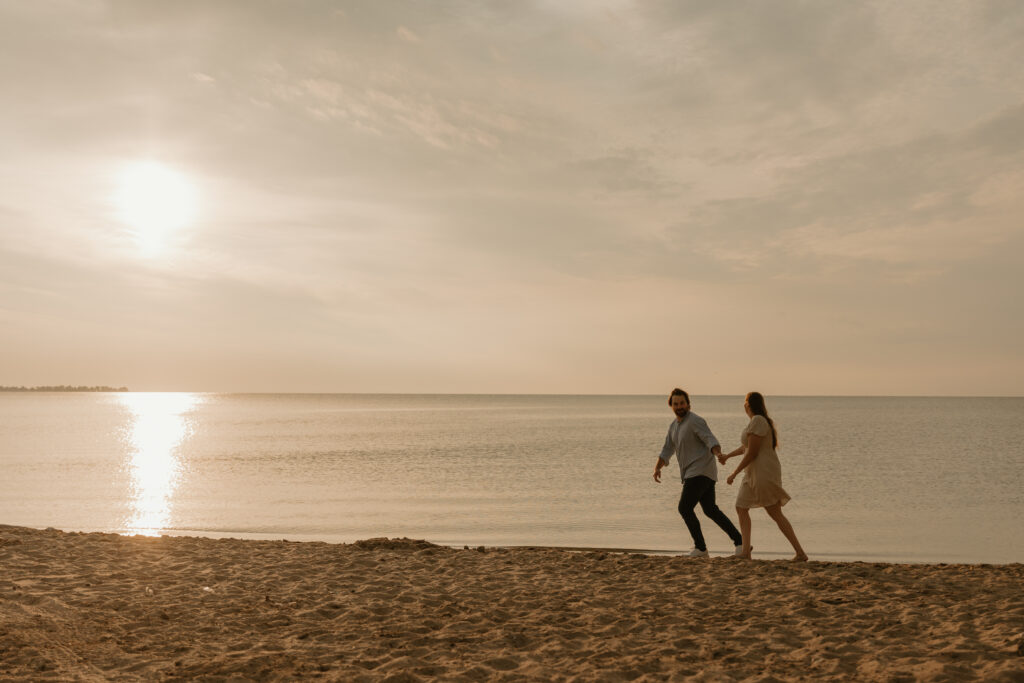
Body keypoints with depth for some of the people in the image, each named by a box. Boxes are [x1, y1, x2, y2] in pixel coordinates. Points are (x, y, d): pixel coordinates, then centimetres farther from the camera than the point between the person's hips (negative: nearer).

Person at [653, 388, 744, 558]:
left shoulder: (695, 421, -12)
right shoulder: (674, 426, 16)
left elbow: (711, 441, -23)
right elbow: (667, 451, 15)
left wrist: (719, 455, -44)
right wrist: (657, 468, -1)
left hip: (701, 472, -10)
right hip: (693, 473, 10)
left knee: (684, 508, -8)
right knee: (710, 510, 13)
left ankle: (700, 547, 1)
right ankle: (739, 540, 15)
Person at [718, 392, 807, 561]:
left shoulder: (757, 421, -18)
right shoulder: (761, 421, 13)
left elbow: (752, 453, -20)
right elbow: (747, 446, 28)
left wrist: (734, 474, -13)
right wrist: (727, 456, 40)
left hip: (763, 472, -10)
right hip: (756, 473, 10)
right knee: (741, 508, 10)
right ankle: (746, 551, 8)